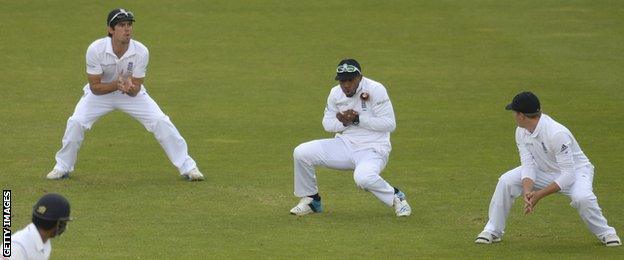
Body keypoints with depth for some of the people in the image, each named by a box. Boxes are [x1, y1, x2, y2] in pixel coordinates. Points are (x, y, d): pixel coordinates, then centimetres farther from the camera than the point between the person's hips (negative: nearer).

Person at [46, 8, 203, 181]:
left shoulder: (141, 52, -26)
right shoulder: (95, 50, -29)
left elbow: (136, 91, -19)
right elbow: (95, 87, -22)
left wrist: (129, 87, -43)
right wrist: (116, 85, -39)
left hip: (131, 94, 1)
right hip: (101, 92, -1)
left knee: (160, 122, -14)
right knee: (76, 122, -20)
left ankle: (187, 166, -1)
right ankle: (63, 167, 4)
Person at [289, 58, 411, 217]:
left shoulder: (376, 90, -13)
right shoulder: (336, 93, 4)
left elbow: (390, 124, -15)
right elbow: (327, 123, 10)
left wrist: (358, 119, -19)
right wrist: (343, 122, -12)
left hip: (372, 149, -6)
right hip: (344, 145, 6)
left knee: (363, 177, -38)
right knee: (301, 153, -11)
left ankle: (395, 197, -8)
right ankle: (310, 200, 9)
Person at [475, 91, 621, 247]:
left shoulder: (557, 134, -34)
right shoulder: (521, 132, -10)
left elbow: (568, 174, -33)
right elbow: (528, 165, -15)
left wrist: (539, 195, -35)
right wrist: (527, 192, -34)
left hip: (575, 171, -6)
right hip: (545, 172, 6)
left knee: (582, 197, -37)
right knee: (506, 181, -12)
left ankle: (605, 233, -12)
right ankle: (493, 231, 2)